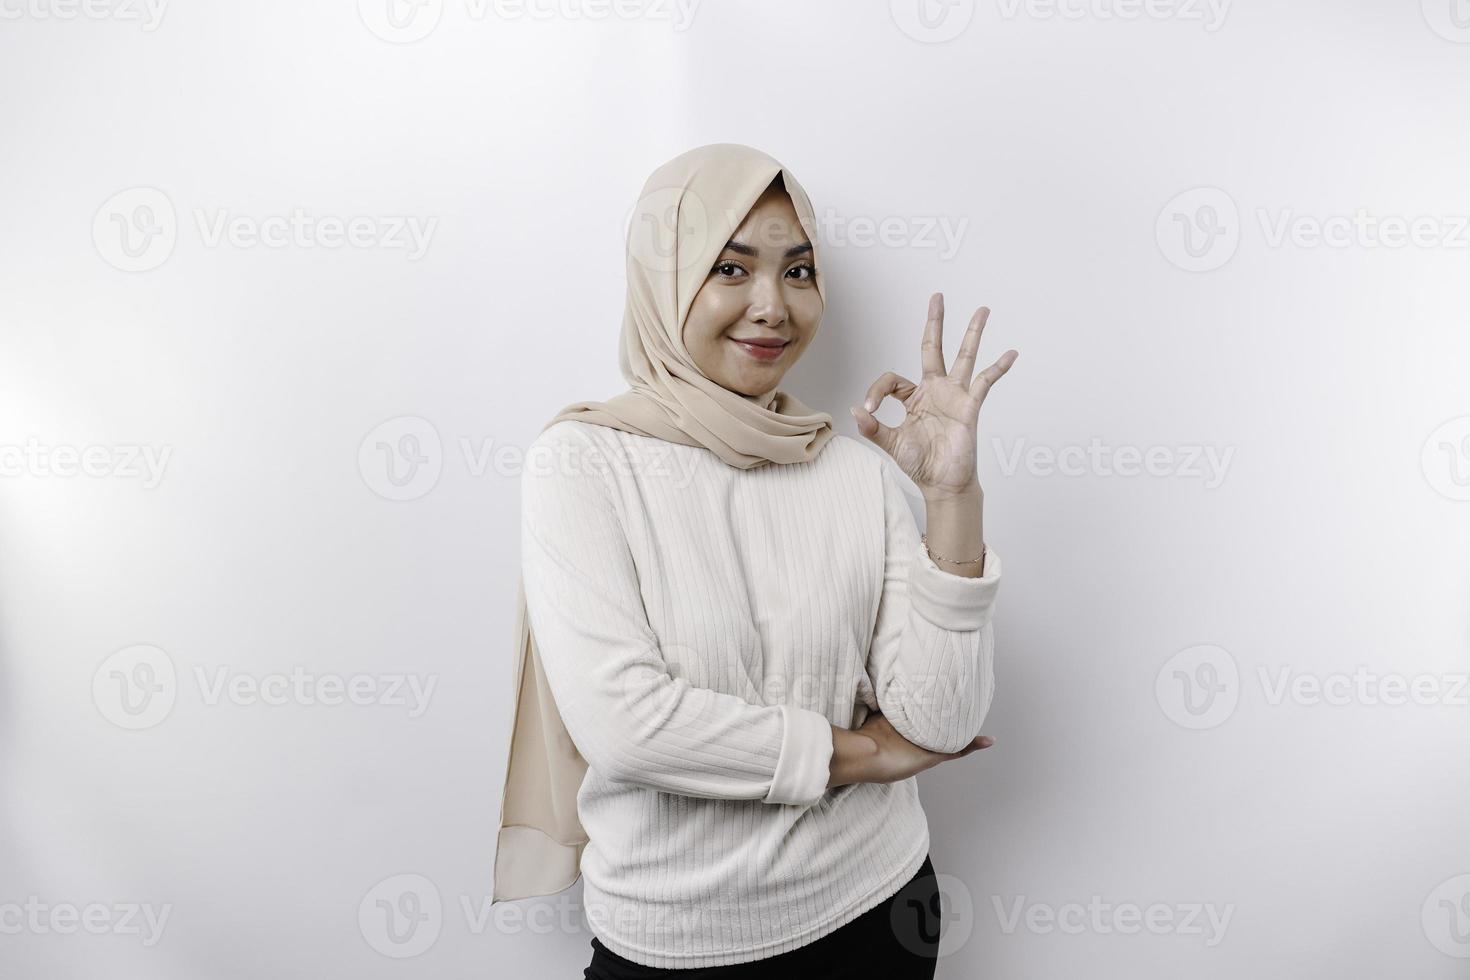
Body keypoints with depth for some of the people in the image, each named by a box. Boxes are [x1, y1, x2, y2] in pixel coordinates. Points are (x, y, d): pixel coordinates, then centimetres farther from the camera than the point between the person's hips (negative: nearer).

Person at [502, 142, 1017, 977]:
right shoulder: (583, 462, -12)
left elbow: (942, 722, -9)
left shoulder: (863, 471, -4)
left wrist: (955, 496, -18)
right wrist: (858, 750, -12)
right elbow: (618, 718, -21)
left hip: (873, 909, 3)